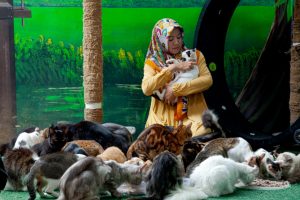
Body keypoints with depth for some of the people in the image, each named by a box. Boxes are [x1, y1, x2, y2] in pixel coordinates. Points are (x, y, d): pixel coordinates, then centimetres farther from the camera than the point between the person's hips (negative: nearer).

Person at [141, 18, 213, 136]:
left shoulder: (195, 55, 11)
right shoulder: (152, 62, 8)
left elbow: (207, 80, -4)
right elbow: (146, 89, -10)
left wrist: (176, 89, -14)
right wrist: (173, 68, -12)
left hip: (193, 113, 1)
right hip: (164, 117, -1)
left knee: (202, 135, -29)